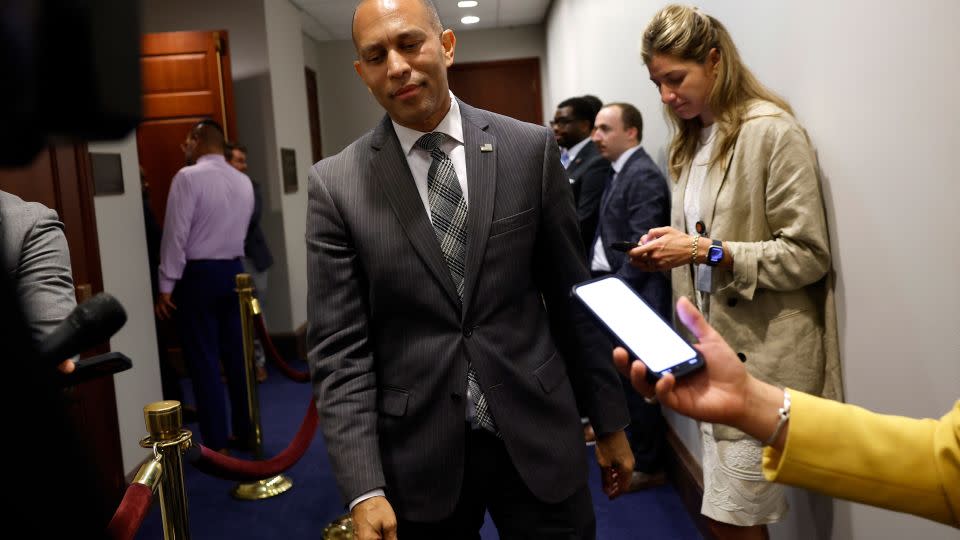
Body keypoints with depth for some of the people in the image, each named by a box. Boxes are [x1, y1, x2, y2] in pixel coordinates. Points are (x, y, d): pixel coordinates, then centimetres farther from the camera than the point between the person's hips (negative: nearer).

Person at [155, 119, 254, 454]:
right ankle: (245, 432, 20)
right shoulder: (243, 181, 9)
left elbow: (176, 233, -14)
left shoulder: (188, 176, -12)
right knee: (236, 354, 12)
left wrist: (166, 285, -10)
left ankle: (216, 444, 5)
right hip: (233, 271, 6)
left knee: (203, 359, 0)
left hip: (197, 275, -6)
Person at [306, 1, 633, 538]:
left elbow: (573, 295, 3)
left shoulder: (532, 149, -2)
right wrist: (364, 487, -13)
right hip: (418, 452, 0)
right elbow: (339, 349, -6)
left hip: (537, 435, 1)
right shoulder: (336, 185, -5)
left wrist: (610, 419, 7)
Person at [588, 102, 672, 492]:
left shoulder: (644, 176, -14)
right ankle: (625, 444, 34)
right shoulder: (617, 172, 14)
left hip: (633, 295, -9)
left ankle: (648, 466, 16)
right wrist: (594, 279, 7)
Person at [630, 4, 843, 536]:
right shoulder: (691, 142, 13)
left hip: (764, 355, -7)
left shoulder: (772, 130, -11)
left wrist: (706, 250, -21)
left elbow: (808, 255, -14)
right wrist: (671, 245, 0)